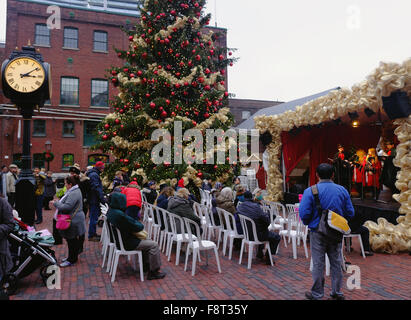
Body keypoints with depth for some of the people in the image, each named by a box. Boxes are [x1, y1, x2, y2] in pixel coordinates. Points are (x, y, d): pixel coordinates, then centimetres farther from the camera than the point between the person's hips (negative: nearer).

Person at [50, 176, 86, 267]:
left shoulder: (74, 193, -23)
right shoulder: (73, 191, 12)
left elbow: (67, 207, -27)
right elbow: (68, 203, 23)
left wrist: (55, 203, -15)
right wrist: (58, 202, 11)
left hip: (74, 221, -11)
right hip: (72, 220, 11)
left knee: (72, 241, 1)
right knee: (71, 240, 19)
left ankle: (71, 260, 11)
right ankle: (72, 257, 30)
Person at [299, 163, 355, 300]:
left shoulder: (310, 191, -13)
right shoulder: (342, 190, -1)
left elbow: (304, 214, -15)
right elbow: (350, 213, 3)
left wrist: (308, 223, 6)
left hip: (317, 232, -3)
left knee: (318, 264, 6)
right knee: (336, 262, 16)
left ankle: (317, 294, 17)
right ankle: (337, 292, 28)